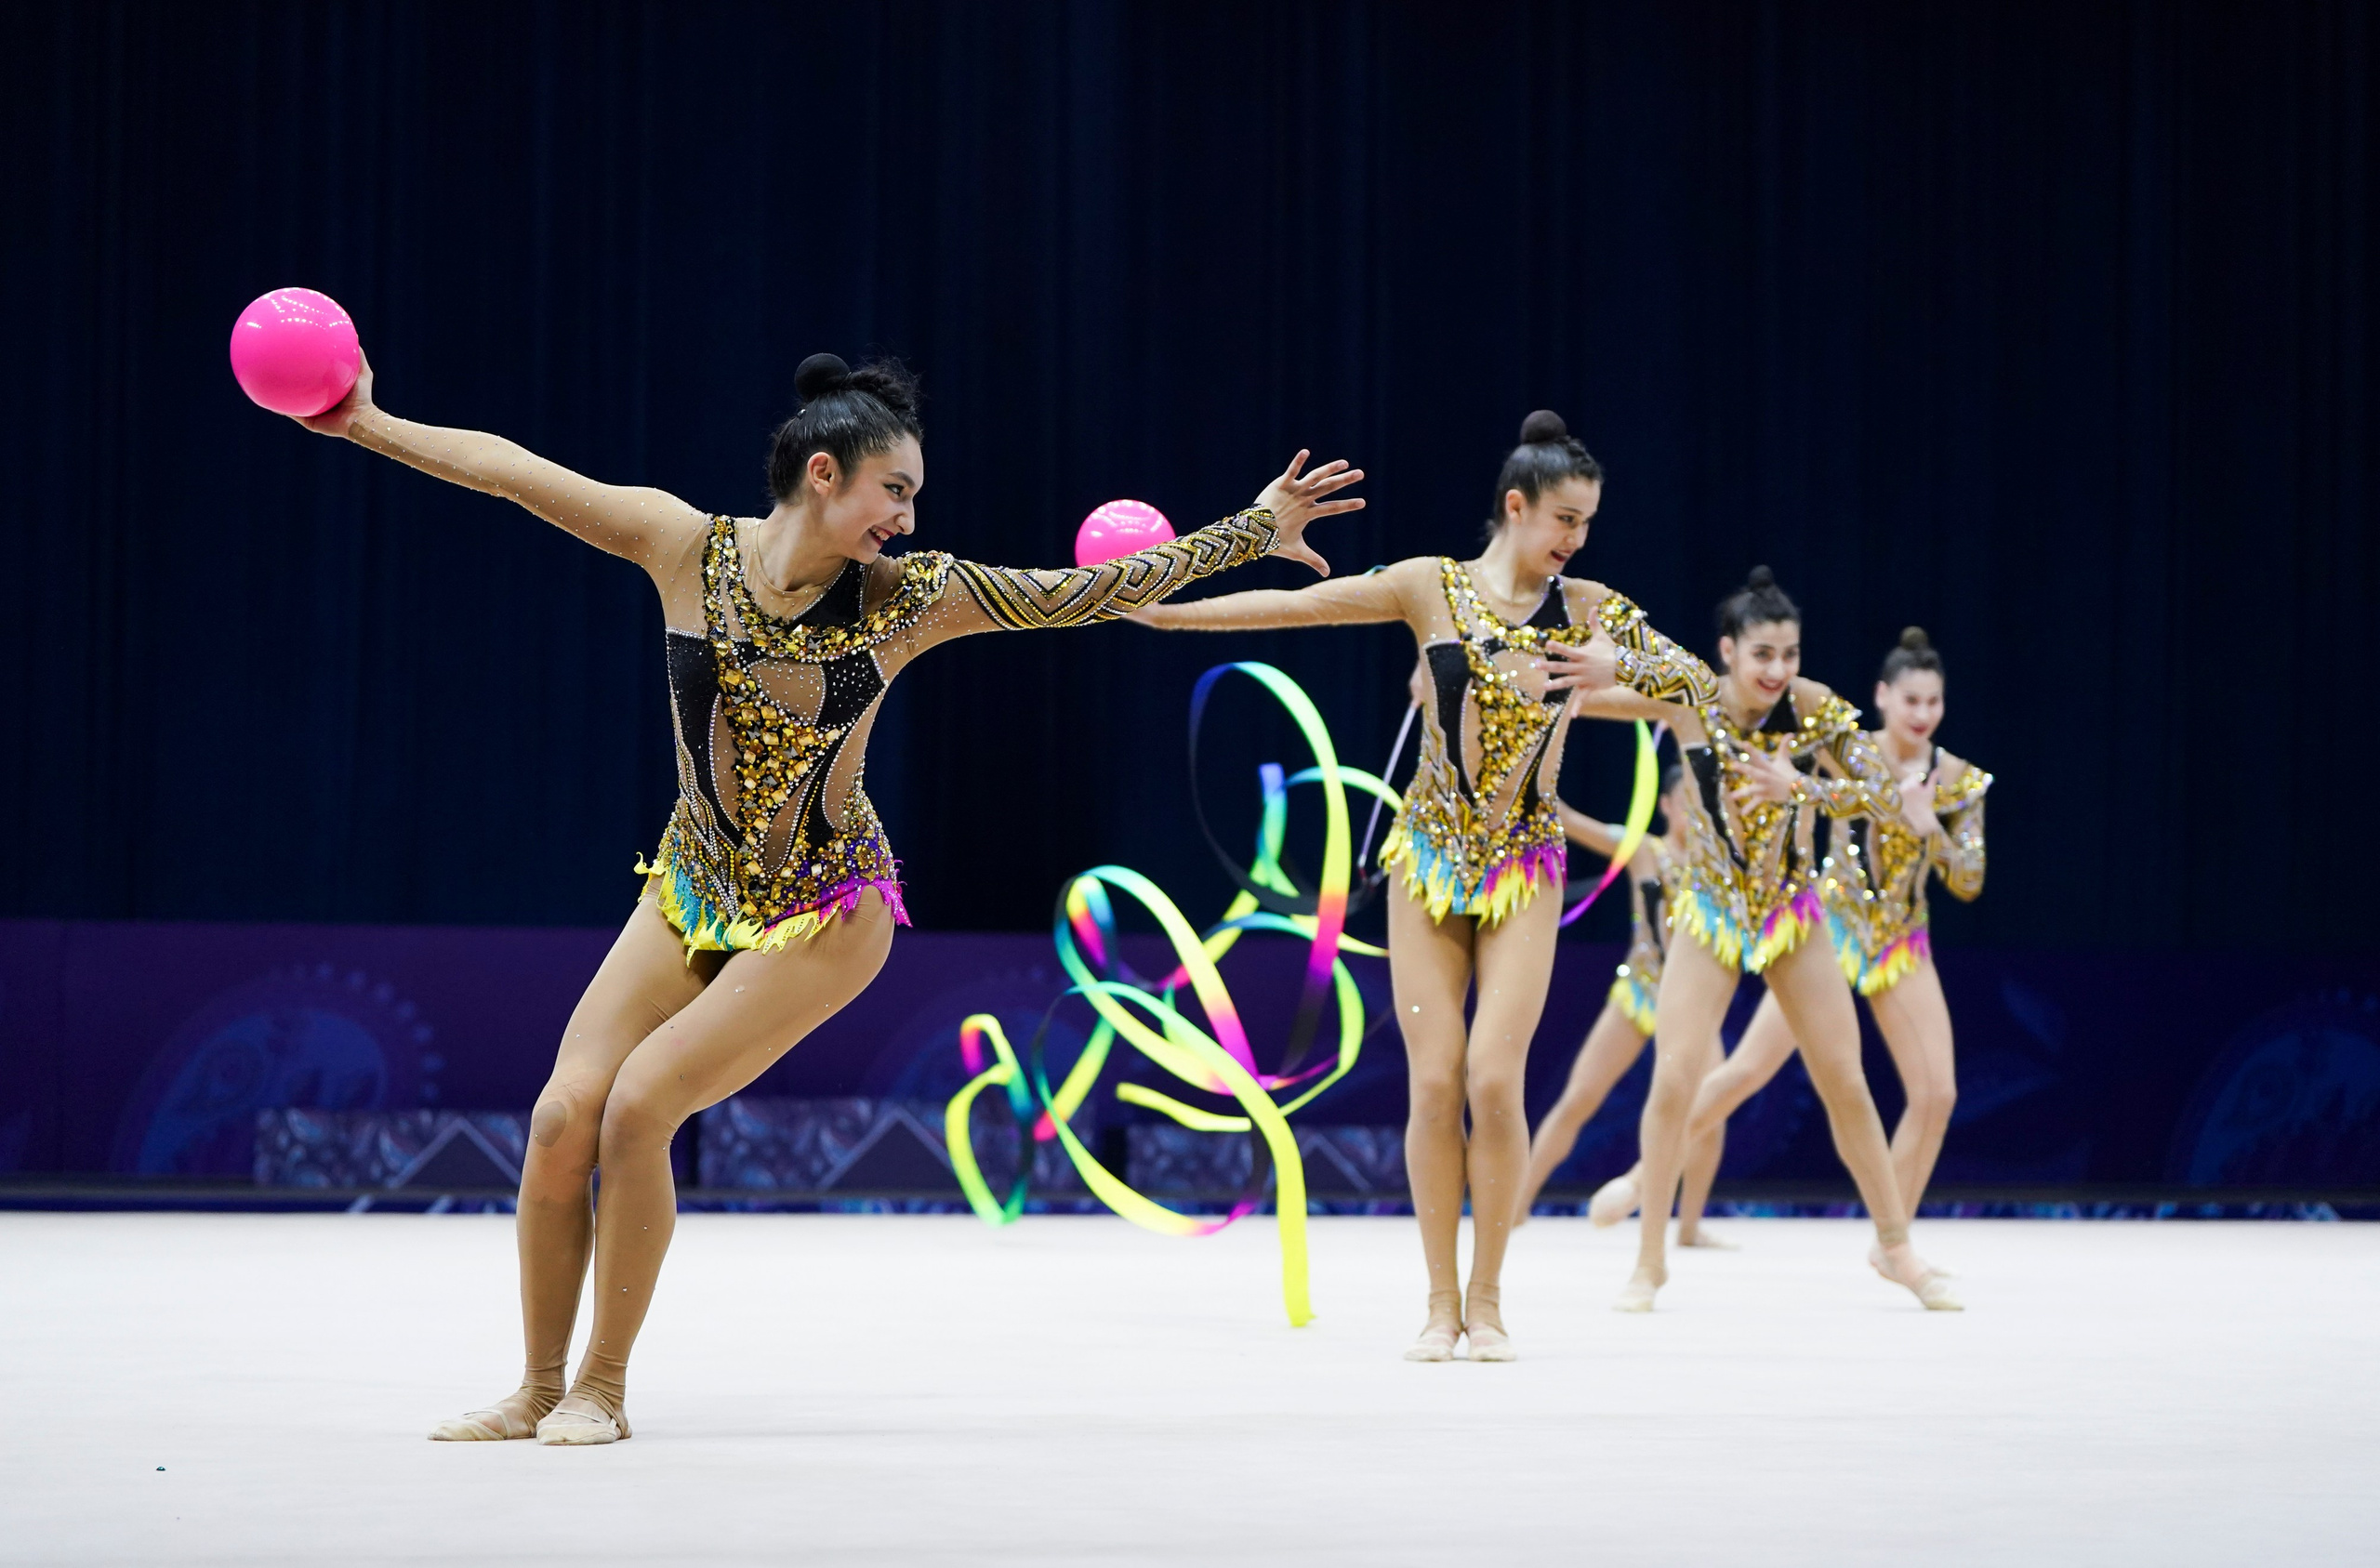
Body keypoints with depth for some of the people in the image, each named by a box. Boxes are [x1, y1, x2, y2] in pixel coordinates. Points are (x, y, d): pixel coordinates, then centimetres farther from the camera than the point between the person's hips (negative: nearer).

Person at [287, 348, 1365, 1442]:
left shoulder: (907, 599, -11)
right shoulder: (688, 548, -9)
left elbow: (1087, 593, -6)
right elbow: (506, 468, -4)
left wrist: (1257, 530, -7)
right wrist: (367, 423, -5)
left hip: (823, 912, -3)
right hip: (693, 886, 3)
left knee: (639, 1106, -16)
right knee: (563, 1115, -9)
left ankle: (603, 1390, 2)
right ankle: (537, 1391, 11)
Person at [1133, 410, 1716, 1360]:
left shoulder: (1587, 608, 1)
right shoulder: (1432, 587, -1)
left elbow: (1697, 683, -1)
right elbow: (1297, 605, 1)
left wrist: (1619, 664, -20)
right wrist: (1161, 610, 0)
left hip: (1525, 866, 0)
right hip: (1429, 856, 0)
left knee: (1493, 1078, -12)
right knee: (1434, 1083, -4)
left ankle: (1486, 1297, 4)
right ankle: (1440, 1303, 7)